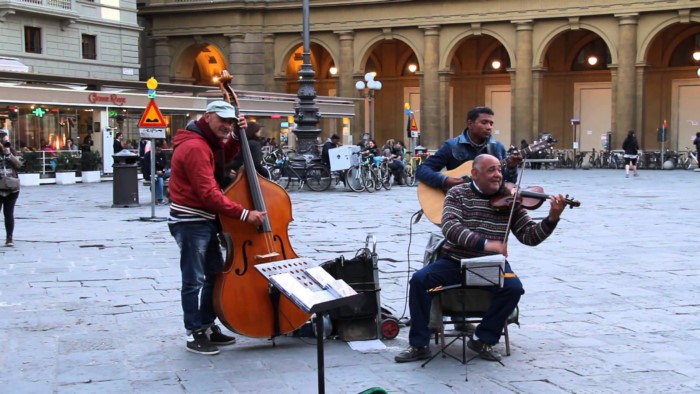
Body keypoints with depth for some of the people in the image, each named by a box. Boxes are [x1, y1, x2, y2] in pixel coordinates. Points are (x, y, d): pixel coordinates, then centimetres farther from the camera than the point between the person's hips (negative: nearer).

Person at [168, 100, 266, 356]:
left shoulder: (208, 142, 9)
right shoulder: (195, 147, -23)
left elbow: (225, 158, 26)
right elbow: (209, 194, -27)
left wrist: (236, 137, 8)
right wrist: (244, 214, -26)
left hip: (205, 220, 11)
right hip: (190, 222, -11)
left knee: (215, 274, 16)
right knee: (194, 280, -3)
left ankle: (208, 326, 26)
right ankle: (194, 334, 5)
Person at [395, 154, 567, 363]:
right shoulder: (458, 194, -3)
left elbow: (529, 236, 2)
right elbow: (450, 227, -20)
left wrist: (552, 219, -17)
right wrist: (484, 243, -33)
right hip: (454, 261, -1)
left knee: (513, 288, -28)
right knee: (419, 279, -23)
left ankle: (484, 340, -7)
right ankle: (419, 344, -11)